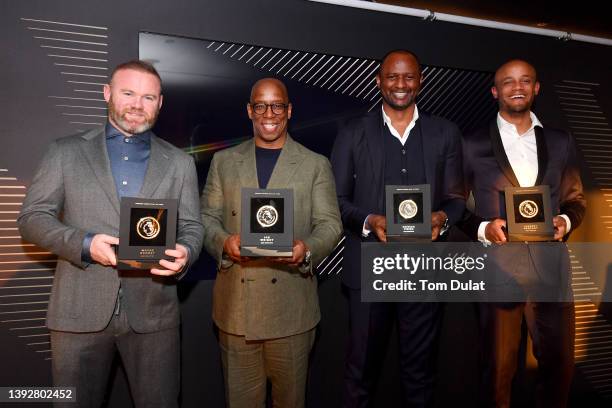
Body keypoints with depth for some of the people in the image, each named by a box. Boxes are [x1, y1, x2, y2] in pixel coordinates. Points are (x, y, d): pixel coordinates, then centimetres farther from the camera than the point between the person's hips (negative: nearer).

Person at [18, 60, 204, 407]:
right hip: (80, 310, 0)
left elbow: (192, 227, 7)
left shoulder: (179, 163, 8)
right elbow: (32, 217, 3)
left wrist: (185, 255, -16)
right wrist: (84, 244, -14)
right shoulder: (66, 151, 6)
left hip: (153, 313, 1)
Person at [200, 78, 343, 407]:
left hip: (291, 303, -1)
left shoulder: (316, 165, 4)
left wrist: (307, 250, -20)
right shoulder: (223, 161, 10)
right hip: (236, 303, 2)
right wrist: (224, 242, -13)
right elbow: (206, 217, 8)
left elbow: (330, 224, 1)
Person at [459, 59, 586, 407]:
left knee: (560, 363, 13)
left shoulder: (561, 142, 11)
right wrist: (483, 228, -14)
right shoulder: (473, 145, 3)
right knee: (498, 366, 9)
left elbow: (576, 199, 16)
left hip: (550, 266, 3)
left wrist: (566, 221, -5)